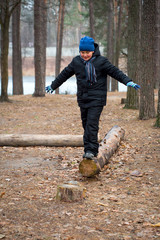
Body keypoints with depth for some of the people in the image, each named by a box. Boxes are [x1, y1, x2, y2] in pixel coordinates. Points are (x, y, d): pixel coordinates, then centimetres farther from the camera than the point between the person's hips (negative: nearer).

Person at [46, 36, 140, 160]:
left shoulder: (101, 61, -5)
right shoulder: (76, 61, 7)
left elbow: (115, 72, -6)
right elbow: (65, 74, 18)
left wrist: (128, 82, -19)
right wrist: (53, 86, 27)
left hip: (97, 99, -5)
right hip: (83, 98, 5)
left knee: (92, 124, -13)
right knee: (86, 124, 9)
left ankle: (91, 150, -10)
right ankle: (91, 148, 19)